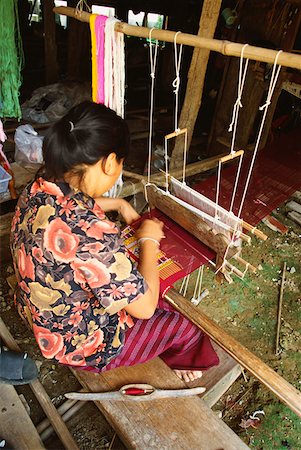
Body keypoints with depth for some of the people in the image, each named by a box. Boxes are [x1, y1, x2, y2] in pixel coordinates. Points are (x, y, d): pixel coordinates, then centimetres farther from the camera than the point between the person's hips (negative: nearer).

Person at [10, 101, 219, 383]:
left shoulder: (38, 189, -14)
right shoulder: (90, 232, -41)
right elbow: (144, 306, -28)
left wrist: (119, 203, 10)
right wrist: (149, 240, -16)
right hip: (81, 344, -7)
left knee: (151, 286, 24)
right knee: (186, 324, 12)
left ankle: (168, 352, 47)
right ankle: (181, 361, 46)